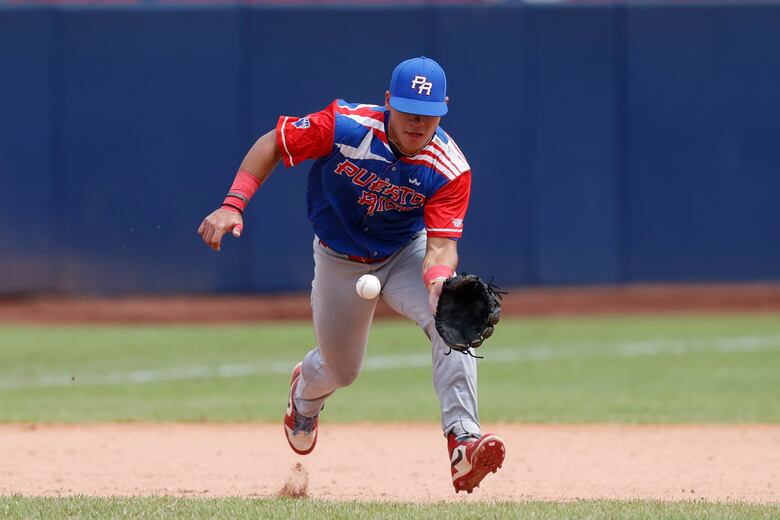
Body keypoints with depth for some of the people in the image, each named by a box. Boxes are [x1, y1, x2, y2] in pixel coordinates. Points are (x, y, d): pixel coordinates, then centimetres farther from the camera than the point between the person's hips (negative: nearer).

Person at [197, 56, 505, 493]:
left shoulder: (450, 169, -27)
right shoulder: (345, 127, -29)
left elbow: (441, 245, -31)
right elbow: (271, 145, -17)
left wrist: (438, 281, -54)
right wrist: (233, 205, -28)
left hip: (407, 255, 0)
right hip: (341, 261, 0)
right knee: (341, 369, 16)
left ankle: (462, 440, -34)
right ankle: (305, 392, 56)